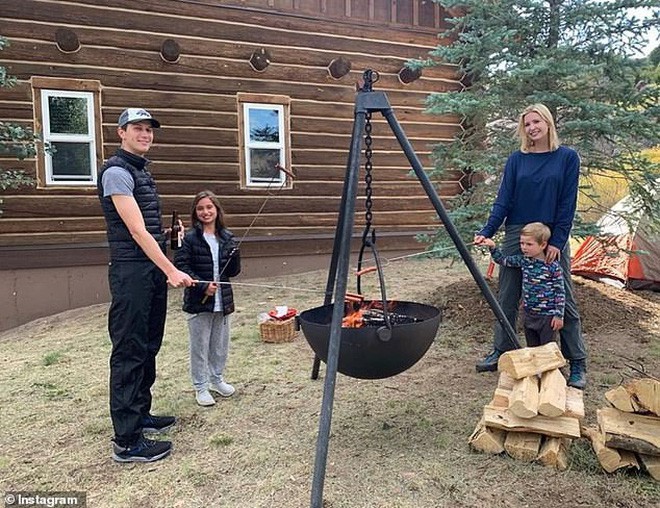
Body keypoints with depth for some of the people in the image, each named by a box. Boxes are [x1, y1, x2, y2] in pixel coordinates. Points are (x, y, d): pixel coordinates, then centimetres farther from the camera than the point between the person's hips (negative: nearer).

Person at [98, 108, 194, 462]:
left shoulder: (142, 171, 18)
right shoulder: (116, 171, -11)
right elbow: (137, 230, -19)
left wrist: (165, 271, 16)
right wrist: (171, 271, -22)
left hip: (154, 271, 10)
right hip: (131, 273, -10)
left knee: (147, 349, 16)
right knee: (129, 354, -6)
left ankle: (141, 416, 29)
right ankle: (126, 441, 2)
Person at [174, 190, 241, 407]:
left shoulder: (227, 237, 4)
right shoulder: (190, 238, -9)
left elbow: (233, 271, 6)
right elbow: (181, 267, -12)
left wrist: (234, 255, -14)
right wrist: (203, 286, -20)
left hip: (222, 301, 5)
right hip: (198, 302, -4)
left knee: (221, 344, 16)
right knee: (200, 346, 6)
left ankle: (217, 379, 35)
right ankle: (201, 387, 20)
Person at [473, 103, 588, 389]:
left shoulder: (567, 157, 0)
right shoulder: (516, 159, 5)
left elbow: (568, 204, -4)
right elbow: (504, 199, 0)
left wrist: (556, 242, -11)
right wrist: (487, 232, -12)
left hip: (553, 238, -2)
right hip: (516, 235, 2)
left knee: (564, 301, 3)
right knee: (507, 298, 7)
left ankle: (578, 364, 15)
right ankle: (500, 352, 21)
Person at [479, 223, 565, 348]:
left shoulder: (553, 266, -15)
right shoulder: (524, 260, 0)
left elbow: (560, 292, -11)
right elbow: (503, 260, 8)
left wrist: (559, 315, -11)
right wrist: (492, 247, -8)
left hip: (547, 316, -6)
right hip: (529, 315, 6)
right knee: (532, 348, 17)